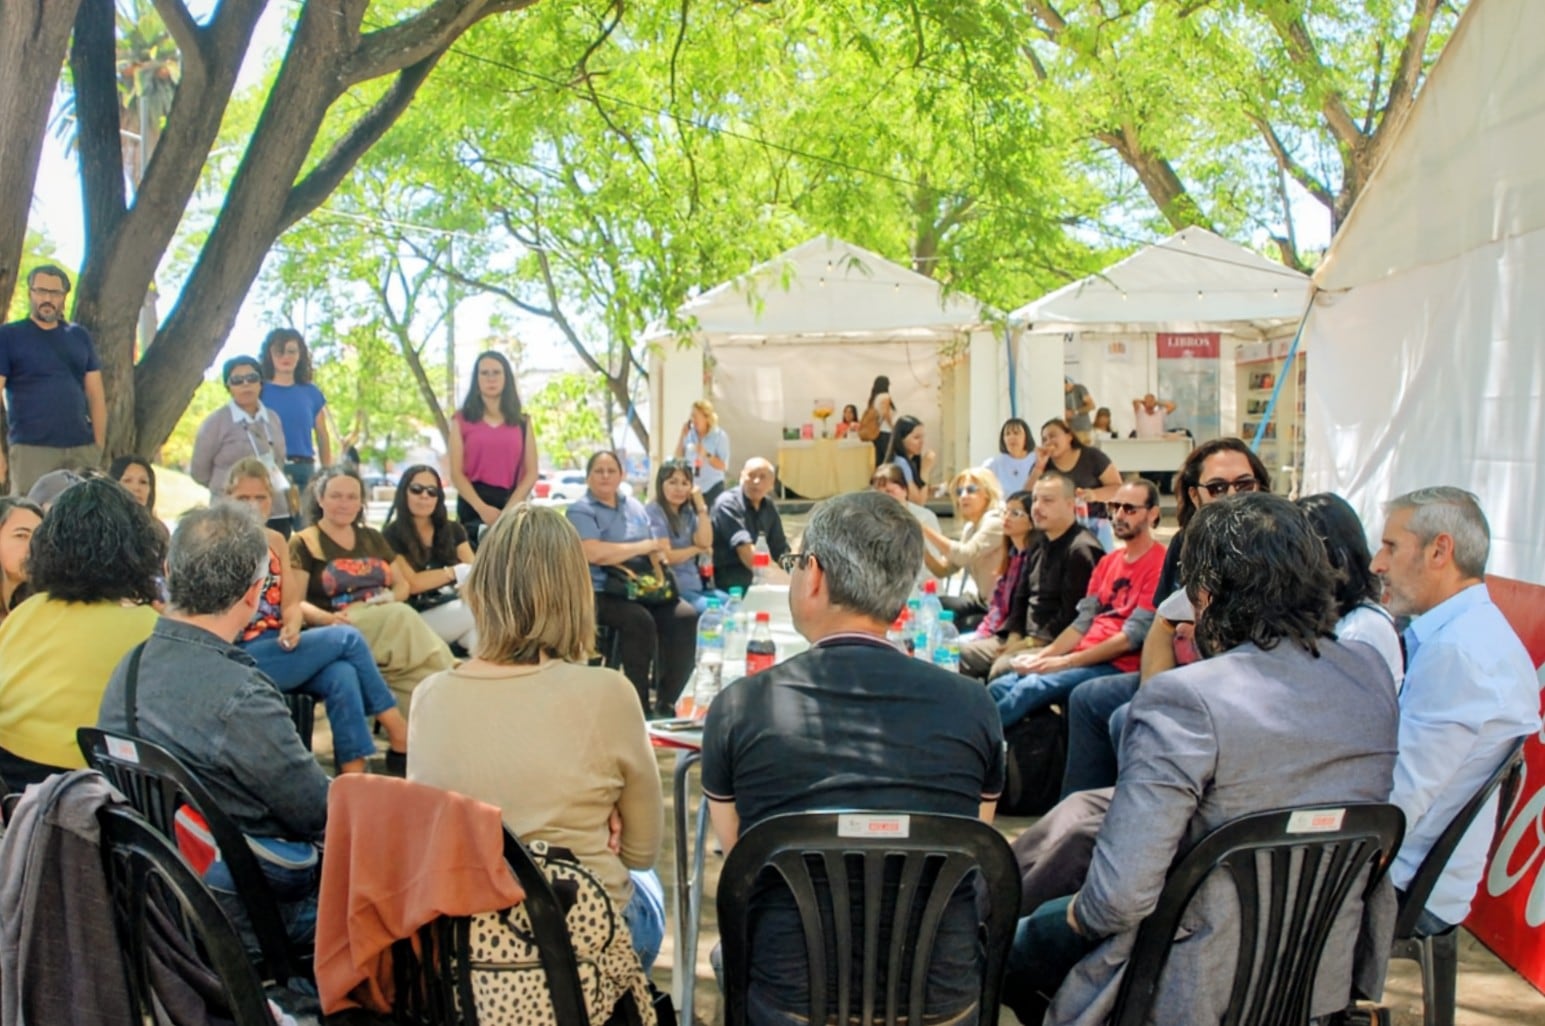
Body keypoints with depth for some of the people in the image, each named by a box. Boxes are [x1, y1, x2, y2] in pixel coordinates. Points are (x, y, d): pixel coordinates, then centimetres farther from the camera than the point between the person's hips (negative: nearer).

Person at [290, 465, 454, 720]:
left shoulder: (372, 537, 23)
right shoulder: (304, 543, 7)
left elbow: (403, 584, 24)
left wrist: (392, 597, -1)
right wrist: (328, 618, -21)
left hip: (390, 620, 4)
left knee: (400, 617, -35)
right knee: (401, 617, -35)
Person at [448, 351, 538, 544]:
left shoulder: (522, 421, 11)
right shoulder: (462, 420, 7)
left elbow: (531, 472, 4)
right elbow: (456, 473, 0)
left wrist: (510, 508, -11)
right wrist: (482, 508, -15)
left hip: (512, 504, 1)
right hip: (472, 504, -1)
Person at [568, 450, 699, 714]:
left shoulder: (634, 507, 20)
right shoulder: (580, 511, 0)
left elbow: (657, 548, 16)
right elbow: (594, 553, -17)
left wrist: (657, 555, -10)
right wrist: (645, 546, -11)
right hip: (602, 593, -6)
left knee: (686, 616, -20)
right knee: (640, 619, -34)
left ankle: (666, 701, -13)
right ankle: (639, 703, -22)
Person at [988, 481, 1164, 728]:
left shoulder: (1159, 564, -9)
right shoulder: (1108, 561, 19)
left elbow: (1132, 638, -15)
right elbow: (1084, 622, 14)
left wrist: (1064, 662, -16)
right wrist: (1042, 655, -3)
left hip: (1117, 666, -8)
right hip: (1084, 658, 8)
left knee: (1030, 688, -28)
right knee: (998, 688, -10)